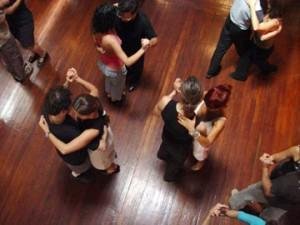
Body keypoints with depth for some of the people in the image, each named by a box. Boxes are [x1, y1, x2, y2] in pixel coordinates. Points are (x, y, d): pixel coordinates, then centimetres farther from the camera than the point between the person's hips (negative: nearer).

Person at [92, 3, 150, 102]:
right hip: (114, 69, -6)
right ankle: (115, 98, 63)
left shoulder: (97, 30, -24)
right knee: (117, 85, 31)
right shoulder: (110, 40, -46)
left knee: (109, 79, 40)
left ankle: (108, 92, 71)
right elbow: (127, 62, -47)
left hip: (102, 63, 6)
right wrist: (143, 49, -45)